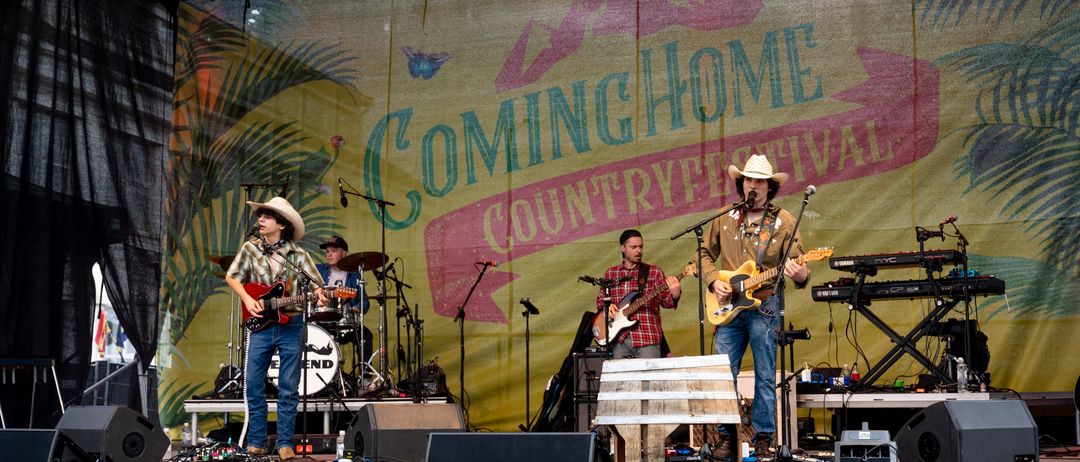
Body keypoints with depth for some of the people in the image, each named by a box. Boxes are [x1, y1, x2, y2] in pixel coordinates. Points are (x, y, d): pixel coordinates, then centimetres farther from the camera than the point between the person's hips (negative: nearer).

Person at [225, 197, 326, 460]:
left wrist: (320, 296, -24)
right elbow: (232, 277, 12)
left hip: (290, 327, -2)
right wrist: (247, 299, -4)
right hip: (260, 325, 2)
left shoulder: (298, 255, -2)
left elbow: (316, 284, -1)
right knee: (254, 385, 3)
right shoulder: (251, 249, 3)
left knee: (289, 388, 1)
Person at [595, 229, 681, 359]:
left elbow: (665, 300, -3)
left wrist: (674, 293, -25)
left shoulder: (654, 272, 6)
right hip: (618, 338, 2)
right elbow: (600, 299, 21)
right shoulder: (610, 274, 13)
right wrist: (606, 306, -2)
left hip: (647, 338, -2)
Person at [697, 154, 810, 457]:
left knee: (765, 376, 3)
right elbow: (705, 253, 17)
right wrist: (714, 281, 0)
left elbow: (797, 262, -1)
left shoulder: (783, 221, 2)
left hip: (765, 305, -2)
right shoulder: (724, 219, 9)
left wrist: (799, 274, -25)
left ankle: (763, 437, 11)